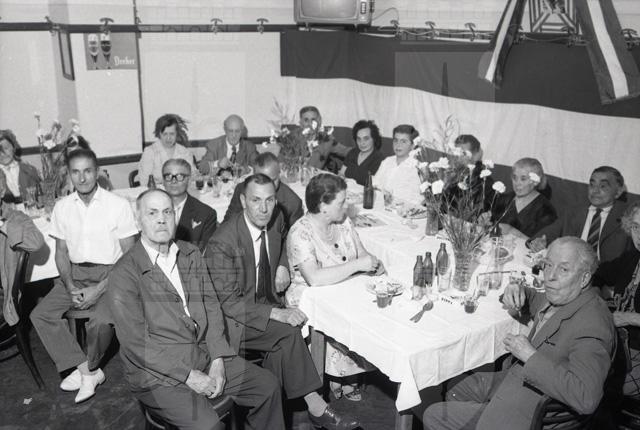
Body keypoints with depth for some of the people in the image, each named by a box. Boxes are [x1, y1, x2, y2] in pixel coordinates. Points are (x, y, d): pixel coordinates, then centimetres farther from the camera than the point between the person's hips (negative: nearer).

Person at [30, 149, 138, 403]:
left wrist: (99, 289, -16)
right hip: (75, 274, 5)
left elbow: (129, 256, -7)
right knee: (40, 315, -15)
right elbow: (62, 252, 11)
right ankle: (88, 371, -7)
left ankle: (90, 367, 4)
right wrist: (71, 288, -7)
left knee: (100, 320, -29)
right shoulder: (62, 207, 6)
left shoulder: (118, 205, -7)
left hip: (109, 273, -5)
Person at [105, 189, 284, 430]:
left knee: (268, 386, 2)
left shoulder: (191, 254, 10)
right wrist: (187, 374, -17)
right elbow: (135, 344, -16)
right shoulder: (124, 274, -12)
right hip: (158, 372, -6)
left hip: (205, 356, 7)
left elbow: (211, 306, 7)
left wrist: (218, 359, -5)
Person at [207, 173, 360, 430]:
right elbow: (228, 302, -23)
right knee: (289, 332, -27)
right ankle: (316, 408, -15)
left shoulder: (276, 221, -3)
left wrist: (282, 265, 1)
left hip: (268, 306, 7)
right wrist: (278, 314, -31)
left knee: (283, 346, -22)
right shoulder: (222, 242, -23)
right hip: (235, 320, -6)